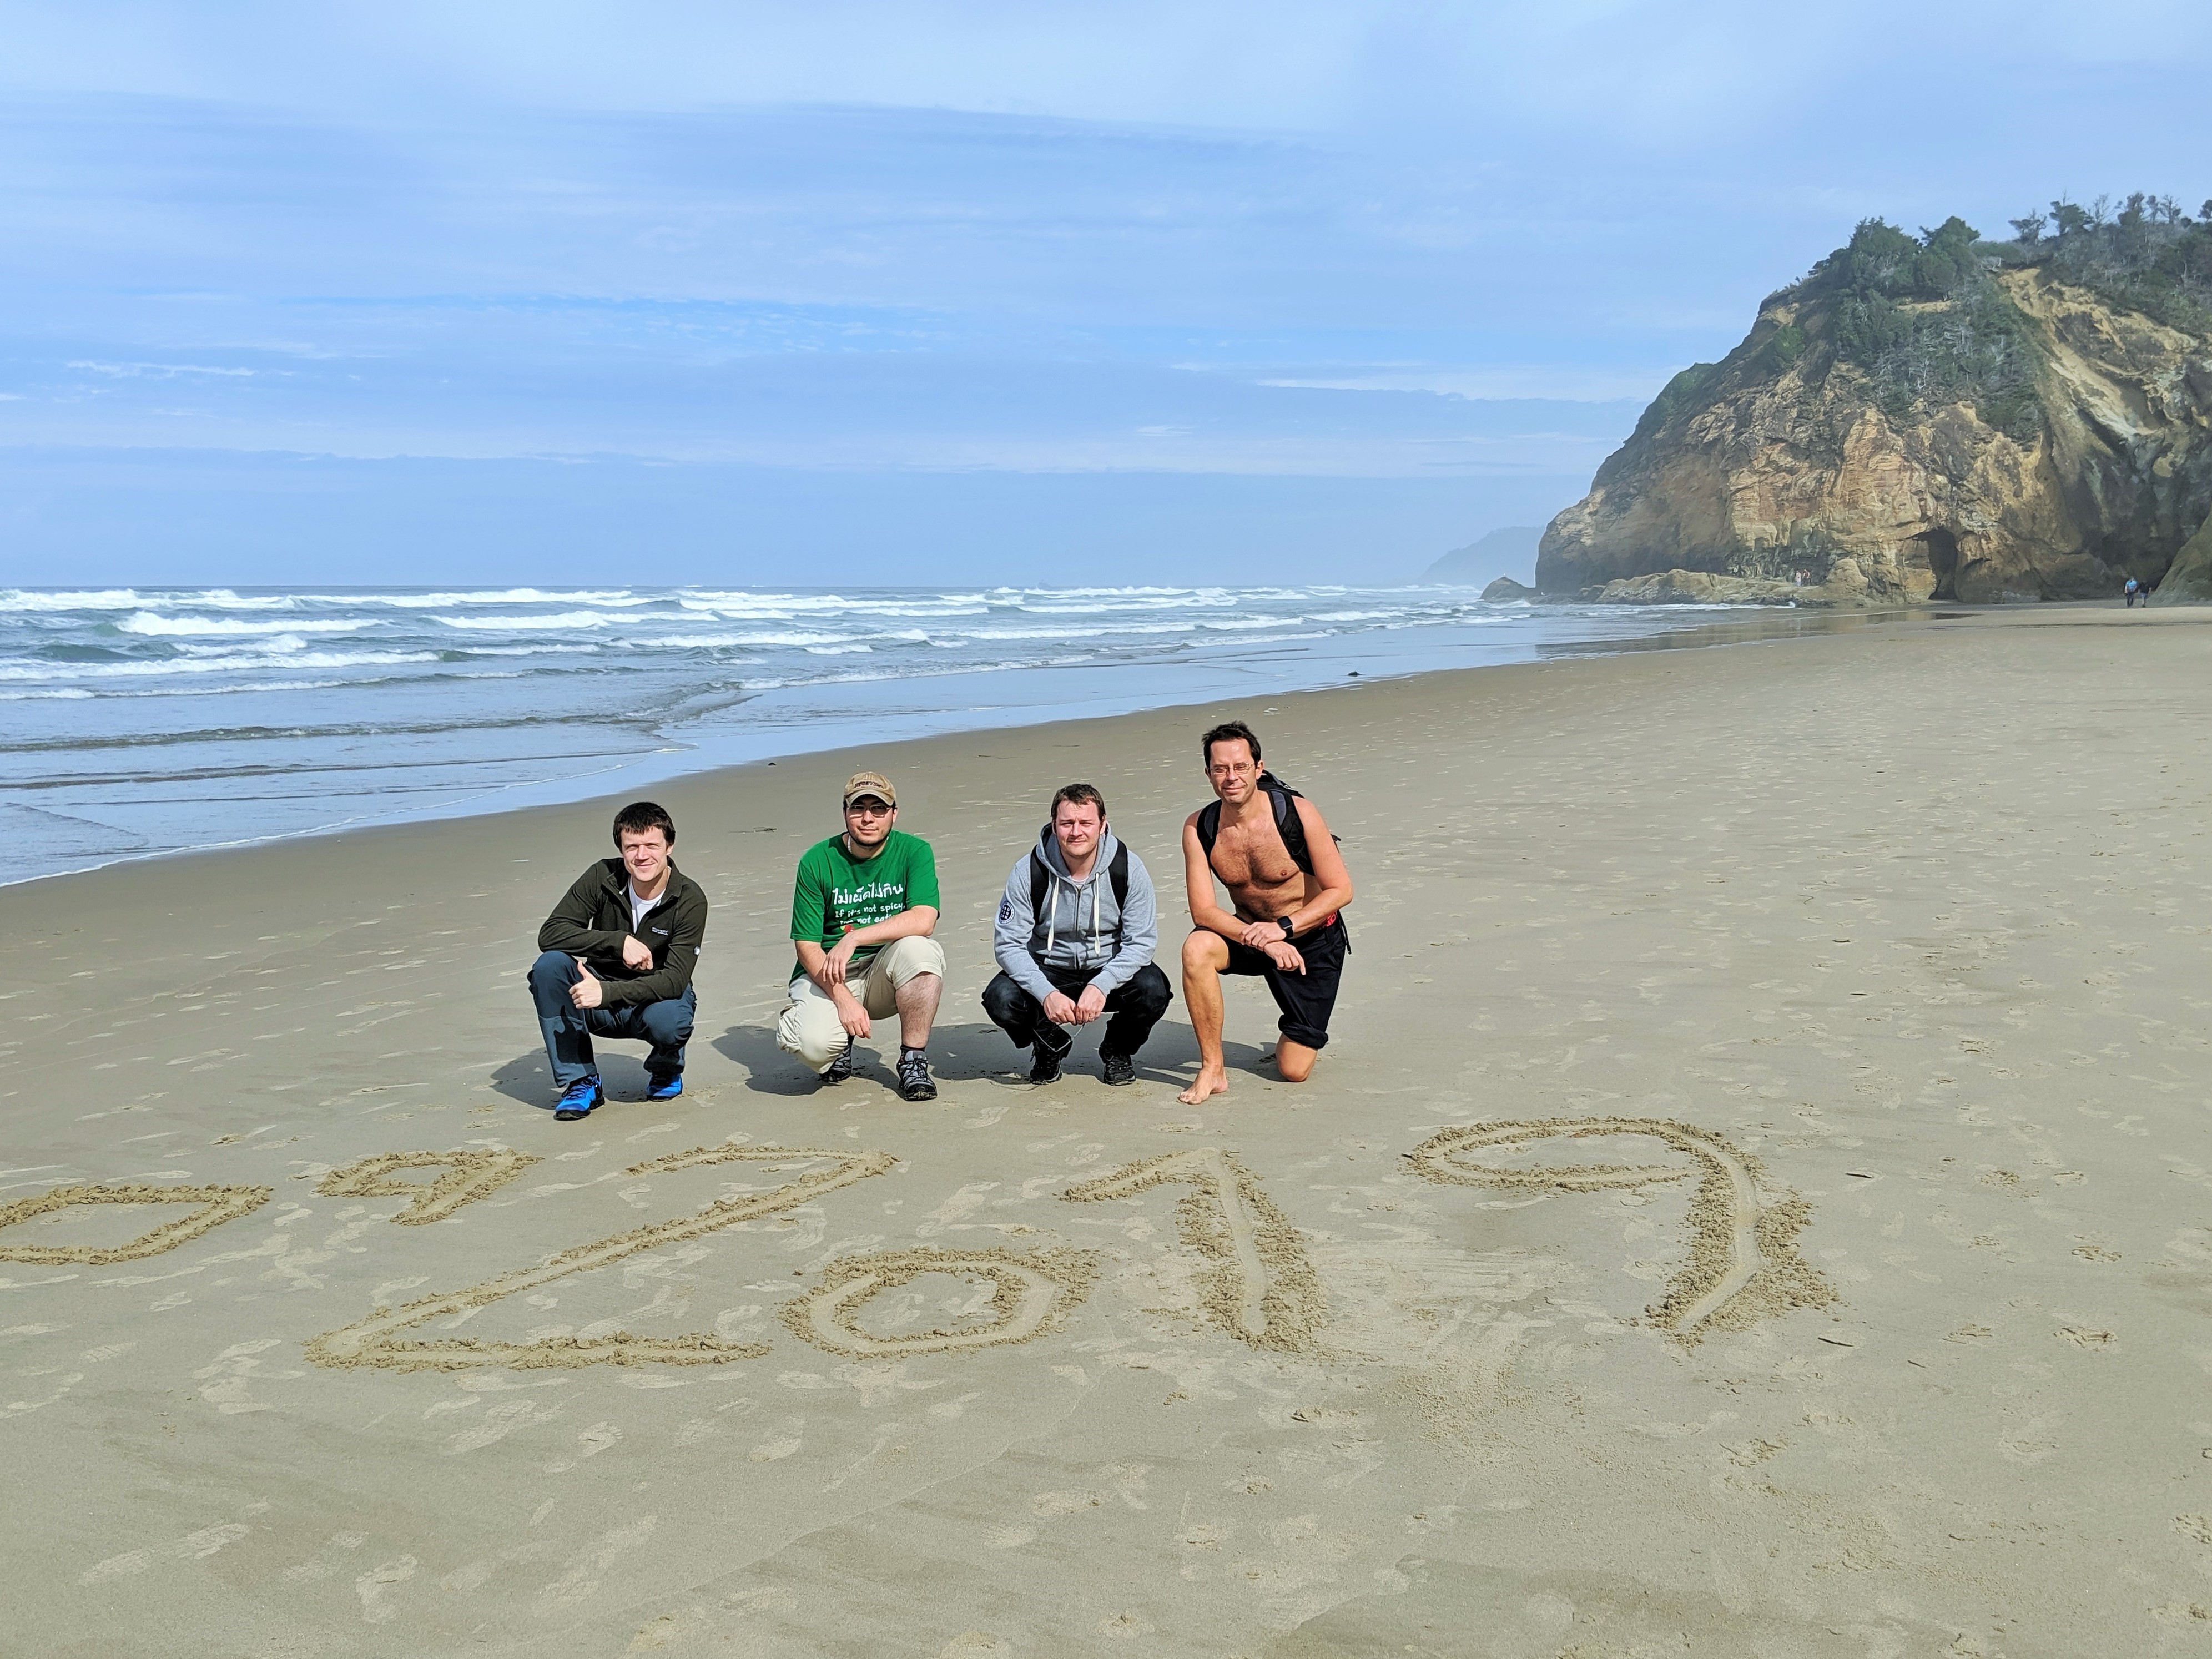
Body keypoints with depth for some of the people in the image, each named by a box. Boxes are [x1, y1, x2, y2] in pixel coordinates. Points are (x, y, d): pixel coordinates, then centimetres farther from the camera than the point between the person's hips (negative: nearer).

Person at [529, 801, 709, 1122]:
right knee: (548, 965, -25)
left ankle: (665, 1071, 3)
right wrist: (620, 941, -29)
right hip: (603, 998, 2)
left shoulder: (690, 899, -18)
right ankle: (581, 1081, -13)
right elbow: (549, 934, -18)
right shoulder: (603, 877, -11)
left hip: (656, 998, -2)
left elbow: (674, 980, -25)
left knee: (668, 1021, -37)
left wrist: (607, 992, -37)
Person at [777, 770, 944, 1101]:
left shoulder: (914, 851, -6)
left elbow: (924, 921, -21)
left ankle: (913, 1061, -13)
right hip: (827, 974, -1)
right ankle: (842, 1041, 11)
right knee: (814, 1043, -31)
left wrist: (853, 938, -29)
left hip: (885, 974, 1)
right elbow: (806, 945, -8)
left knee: (918, 949, -33)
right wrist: (843, 998, -22)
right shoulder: (817, 861, -7)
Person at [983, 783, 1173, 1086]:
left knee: (1153, 990, -30)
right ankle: (1050, 1046, 9)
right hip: (1048, 972, 0)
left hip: (1110, 970, 0)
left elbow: (1141, 942, -13)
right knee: (1001, 999, -27)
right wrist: (1047, 994, -29)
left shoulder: (1128, 868, -13)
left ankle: (1117, 1049, 6)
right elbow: (1008, 944, -13)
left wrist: (1100, 986, -29)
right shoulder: (1028, 871, -14)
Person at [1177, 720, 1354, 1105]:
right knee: (1197, 948, -32)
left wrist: (1283, 927, -29)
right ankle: (1213, 1069, -19)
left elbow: (1340, 891, -16)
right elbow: (1203, 911, -17)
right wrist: (1261, 940, -32)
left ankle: (1303, 1035, 35)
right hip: (1248, 933, 2)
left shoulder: (1298, 813, -21)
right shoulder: (1199, 827, -14)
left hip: (1313, 939, -2)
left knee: (1294, 1070, -3)